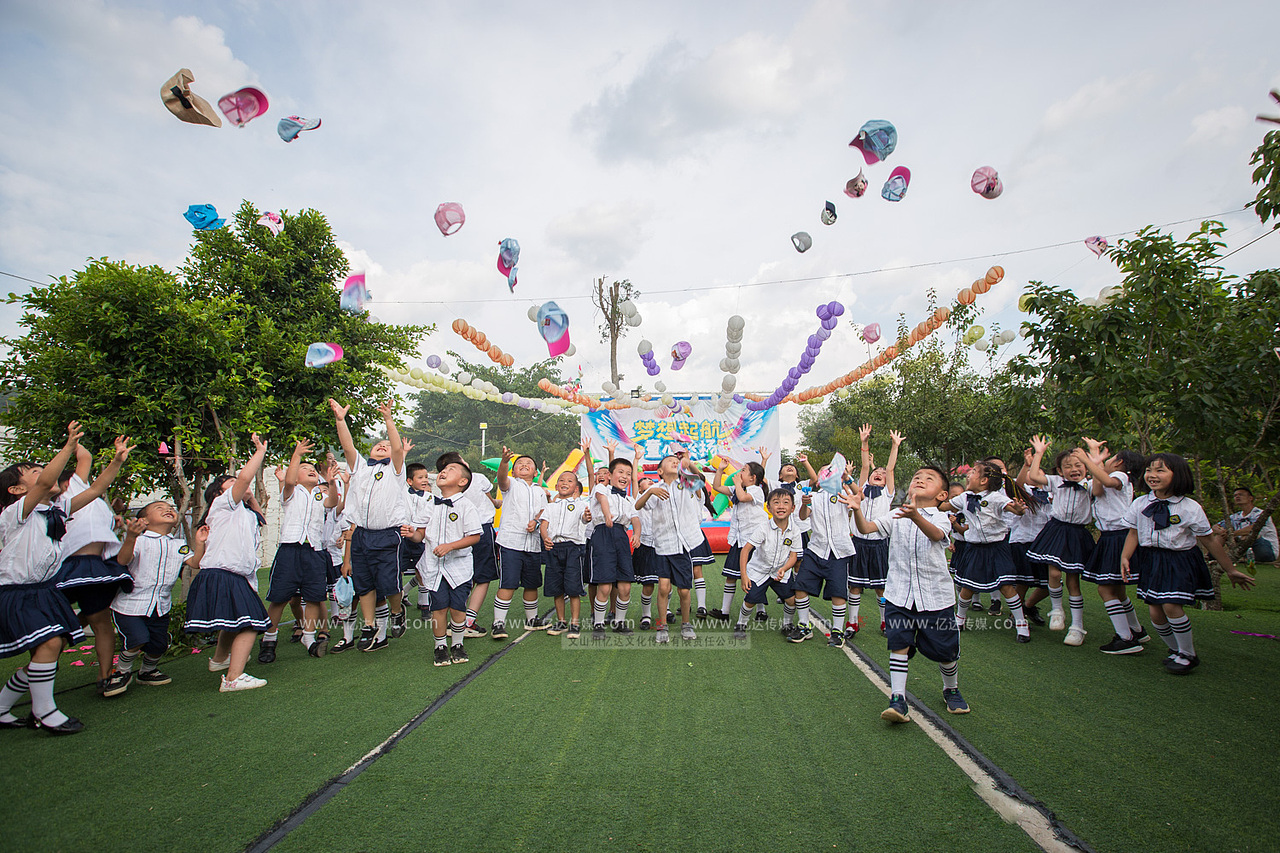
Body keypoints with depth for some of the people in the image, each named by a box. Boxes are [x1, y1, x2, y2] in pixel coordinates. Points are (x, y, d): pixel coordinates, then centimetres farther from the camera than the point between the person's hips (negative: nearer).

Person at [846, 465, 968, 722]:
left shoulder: (940, 517, -3)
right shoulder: (896, 516, 5)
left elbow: (935, 534, -28)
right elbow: (865, 528, -10)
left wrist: (915, 516, -50)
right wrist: (857, 509, -32)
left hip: (935, 595, -1)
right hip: (899, 593, 1)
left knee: (945, 650, 9)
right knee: (899, 644, -6)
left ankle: (951, 690, 37)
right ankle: (897, 699, 2)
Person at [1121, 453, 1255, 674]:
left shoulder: (1190, 508, -9)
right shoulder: (1139, 504, -2)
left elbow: (1210, 541, 0)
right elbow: (1133, 534, 4)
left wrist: (1230, 570, 7)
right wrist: (1125, 557, -11)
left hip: (1180, 562, -3)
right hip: (1150, 560, 3)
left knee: (1170, 605, -17)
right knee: (1154, 611, 2)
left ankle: (1188, 654, 7)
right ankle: (1175, 650, 28)